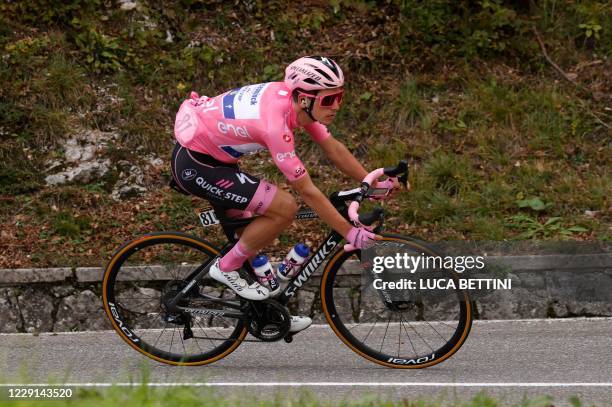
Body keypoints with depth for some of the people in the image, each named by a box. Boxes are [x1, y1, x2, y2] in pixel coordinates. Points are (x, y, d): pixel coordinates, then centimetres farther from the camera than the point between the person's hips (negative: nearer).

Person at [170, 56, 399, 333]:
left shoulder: (296, 99, -6)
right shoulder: (275, 123, -31)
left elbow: (333, 149, 6)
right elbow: (307, 191, -25)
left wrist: (374, 184, 2)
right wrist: (349, 233, -21)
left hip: (210, 153, 10)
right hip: (194, 165, -10)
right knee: (284, 208, -17)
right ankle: (226, 268, -2)